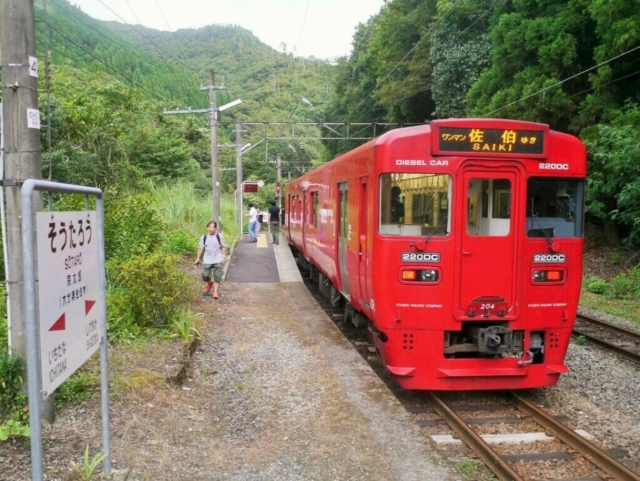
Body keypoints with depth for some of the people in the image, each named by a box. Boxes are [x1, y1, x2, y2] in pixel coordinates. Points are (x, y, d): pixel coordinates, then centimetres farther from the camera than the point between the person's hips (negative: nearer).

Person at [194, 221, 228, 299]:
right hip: (207, 260, 2)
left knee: (217, 277, -4)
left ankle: (215, 292, 5)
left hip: (218, 260, -2)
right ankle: (209, 283, 32)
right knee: (205, 276, -2)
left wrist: (224, 257, -4)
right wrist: (198, 258, 6)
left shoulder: (219, 236, -2)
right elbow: (201, 248, 9)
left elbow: (224, 247, 3)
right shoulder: (204, 237, 3)